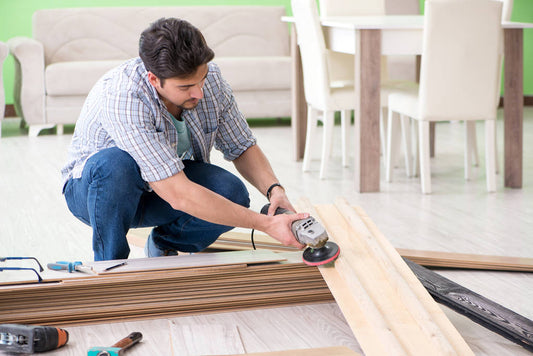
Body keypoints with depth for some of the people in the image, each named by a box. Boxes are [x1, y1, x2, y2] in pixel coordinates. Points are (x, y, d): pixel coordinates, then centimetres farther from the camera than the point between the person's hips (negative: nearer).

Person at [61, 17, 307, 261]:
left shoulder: (209, 77, -18)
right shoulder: (123, 97, -37)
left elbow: (242, 148, -3)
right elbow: (178, 195, -41)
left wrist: (274, 189, -25)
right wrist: (266, 225, -41)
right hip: (94, 189, -5)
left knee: (232, 194, -24)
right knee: (113, 163, -39)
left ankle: (164, 243, 6)